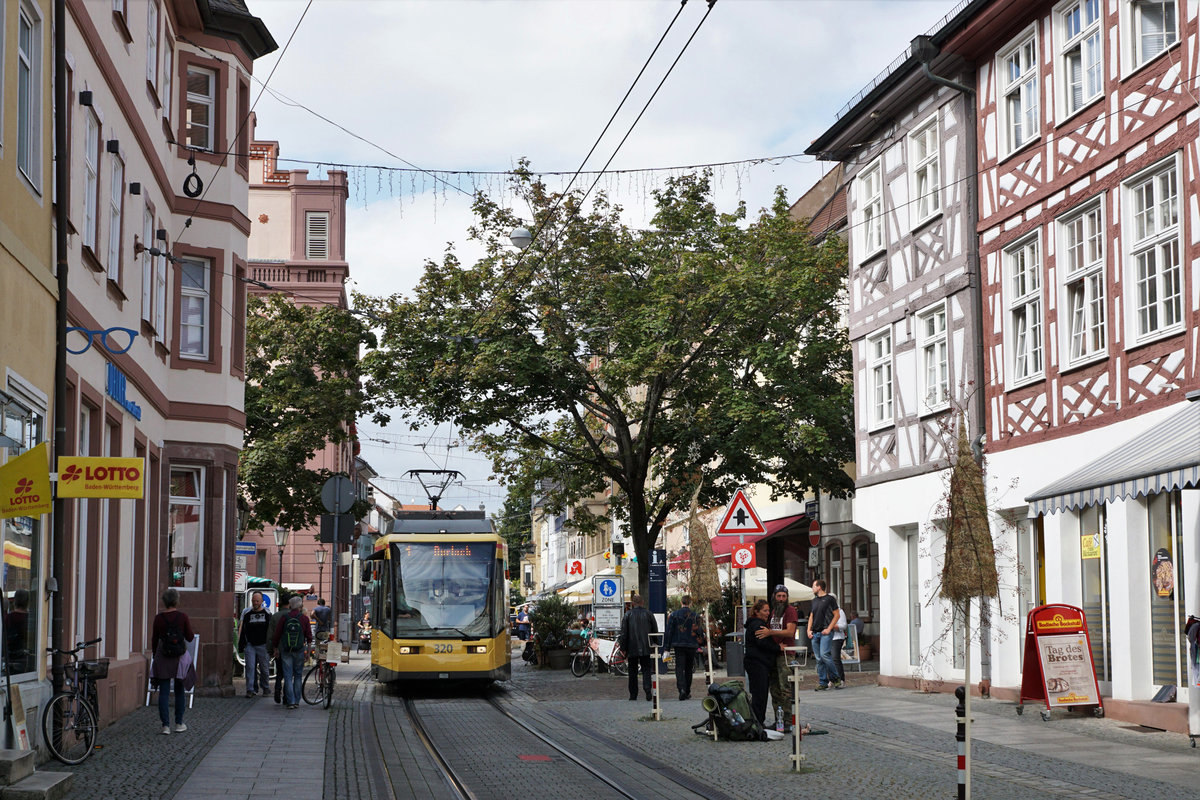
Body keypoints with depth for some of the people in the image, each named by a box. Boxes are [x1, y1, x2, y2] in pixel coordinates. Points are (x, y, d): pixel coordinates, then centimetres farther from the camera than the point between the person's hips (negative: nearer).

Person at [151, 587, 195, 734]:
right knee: (179, 691, 14)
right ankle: (179, 724, 17)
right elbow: (190, 638, -2)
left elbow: (154, 639, 4)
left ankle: (166, 725, -3)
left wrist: (154, 654, 17)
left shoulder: (158, 617, -3)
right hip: (180, 657, 0)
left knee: (164, 692, 3)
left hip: (162, 657, 0)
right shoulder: (183, 617, -6)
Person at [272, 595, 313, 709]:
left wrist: (275, 647, 13)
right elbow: (309, 637, 0)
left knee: (288, 676, 2)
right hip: (299, 650, 0)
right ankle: (296, 701, 10)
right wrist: (307, 642, 23)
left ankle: (290, 701, -5)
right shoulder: (304, 619, -4)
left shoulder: (284, 618, -2)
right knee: (298, 676, 12)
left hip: (285, 650, 0)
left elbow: (277, 634, 0)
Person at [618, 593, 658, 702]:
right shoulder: (649, 614, 2)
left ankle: (633, 695, 9)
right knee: (646, 670, 3)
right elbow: (655, 632, 5)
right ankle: (648, 690, -17)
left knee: (633, 672, 7)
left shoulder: (628, 615, -3)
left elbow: (623, 633, -3)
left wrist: (623, 648, 4)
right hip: (646, 648, 1)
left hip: (632, 649, -1)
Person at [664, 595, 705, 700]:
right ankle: (687, 692, 21)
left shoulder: (674, 615, -1)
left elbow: (669, 631, 0)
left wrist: (668, 646, 3)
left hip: (678, 645, -1)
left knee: (679, 668, -4)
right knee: (689, 669, 14)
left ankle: (682, 689, -25)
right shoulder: (695, 615, -1)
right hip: (691, 645, 1)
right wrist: (700, 644, 14)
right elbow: (699, 631, 0)